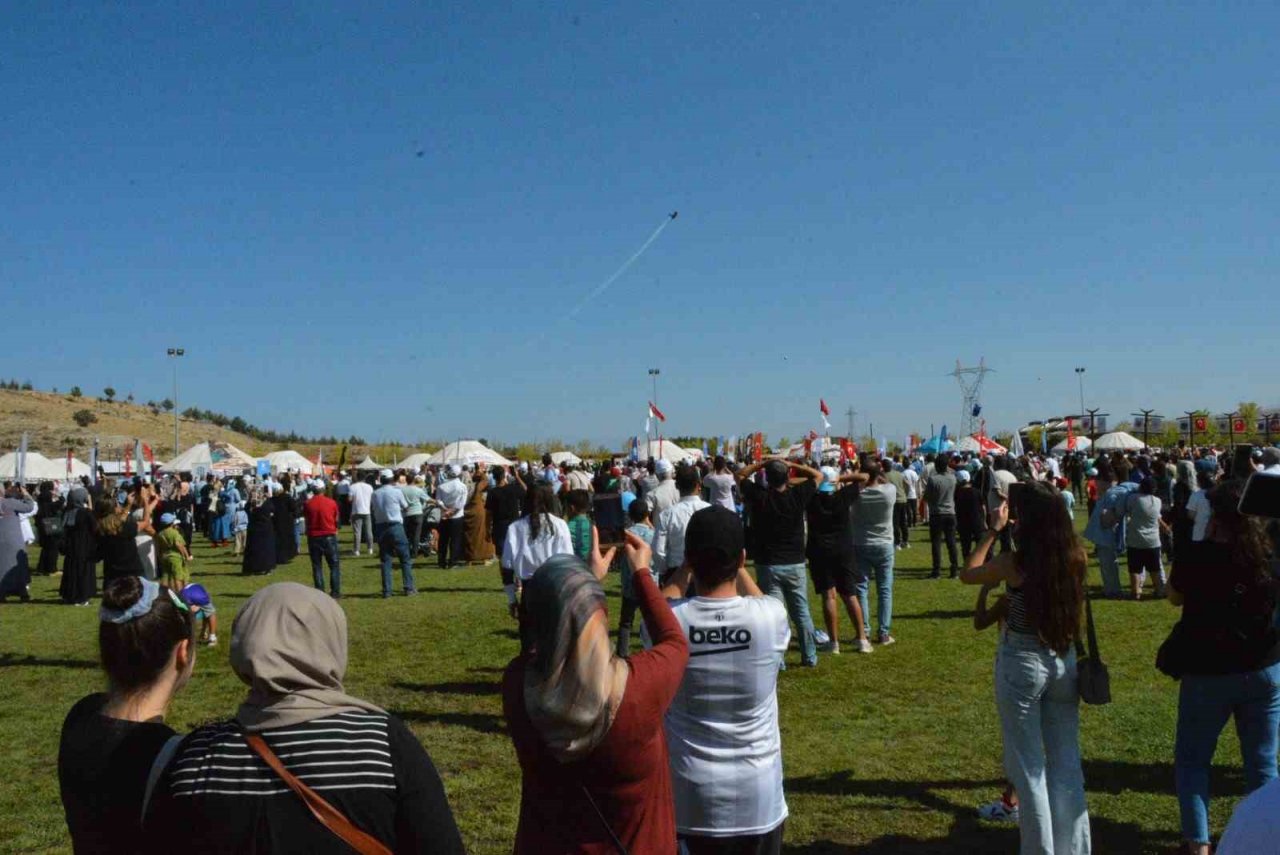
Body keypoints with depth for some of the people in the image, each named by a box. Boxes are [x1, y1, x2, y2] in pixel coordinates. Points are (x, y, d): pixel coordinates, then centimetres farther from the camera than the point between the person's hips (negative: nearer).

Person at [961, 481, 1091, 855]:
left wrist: (993, 531, 4)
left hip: (1022, 663, -4)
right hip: (1064, 661, 5)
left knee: (1029, 767, 8)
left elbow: (968, 574, -1)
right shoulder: (1076, 557, -7)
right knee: (1066, 763, 17)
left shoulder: (1014, 562, -18)